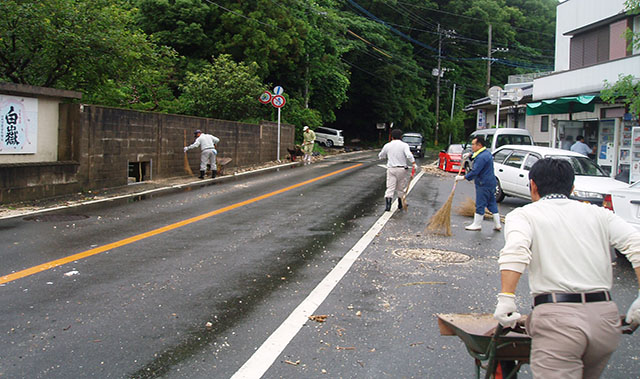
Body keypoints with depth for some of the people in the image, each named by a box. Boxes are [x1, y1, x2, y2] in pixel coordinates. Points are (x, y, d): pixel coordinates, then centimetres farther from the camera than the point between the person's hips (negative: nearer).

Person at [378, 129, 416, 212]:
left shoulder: (387, 145, 3)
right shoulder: (404, 145, -5)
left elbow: (380, 156, 15)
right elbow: (409, 155, -21)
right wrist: (413, 163, -15)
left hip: (391, 169, 1)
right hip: (402, 169, -1)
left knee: (390, 187, 0)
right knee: (401, 188, 13)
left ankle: (388, 204, -15)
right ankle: (400, 205, 23)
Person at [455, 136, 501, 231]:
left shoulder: (481, 157, -21)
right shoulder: (486, 153, 13)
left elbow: (474, 172, -24)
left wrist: (463, 177, -17)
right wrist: (469, 155, 16)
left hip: (483, 185, -10)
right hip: (490, 183, 10)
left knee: (480, 204, -1)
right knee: (492, 204, 13)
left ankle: (477, 225, 7)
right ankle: (497, 224, 18)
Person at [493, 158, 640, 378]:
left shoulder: (523, 215, 7)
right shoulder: (598, 214, 18)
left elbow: (515, 251, -14)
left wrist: (506, 298, -16)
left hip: (557, 318, -5)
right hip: (605, 318, 5)